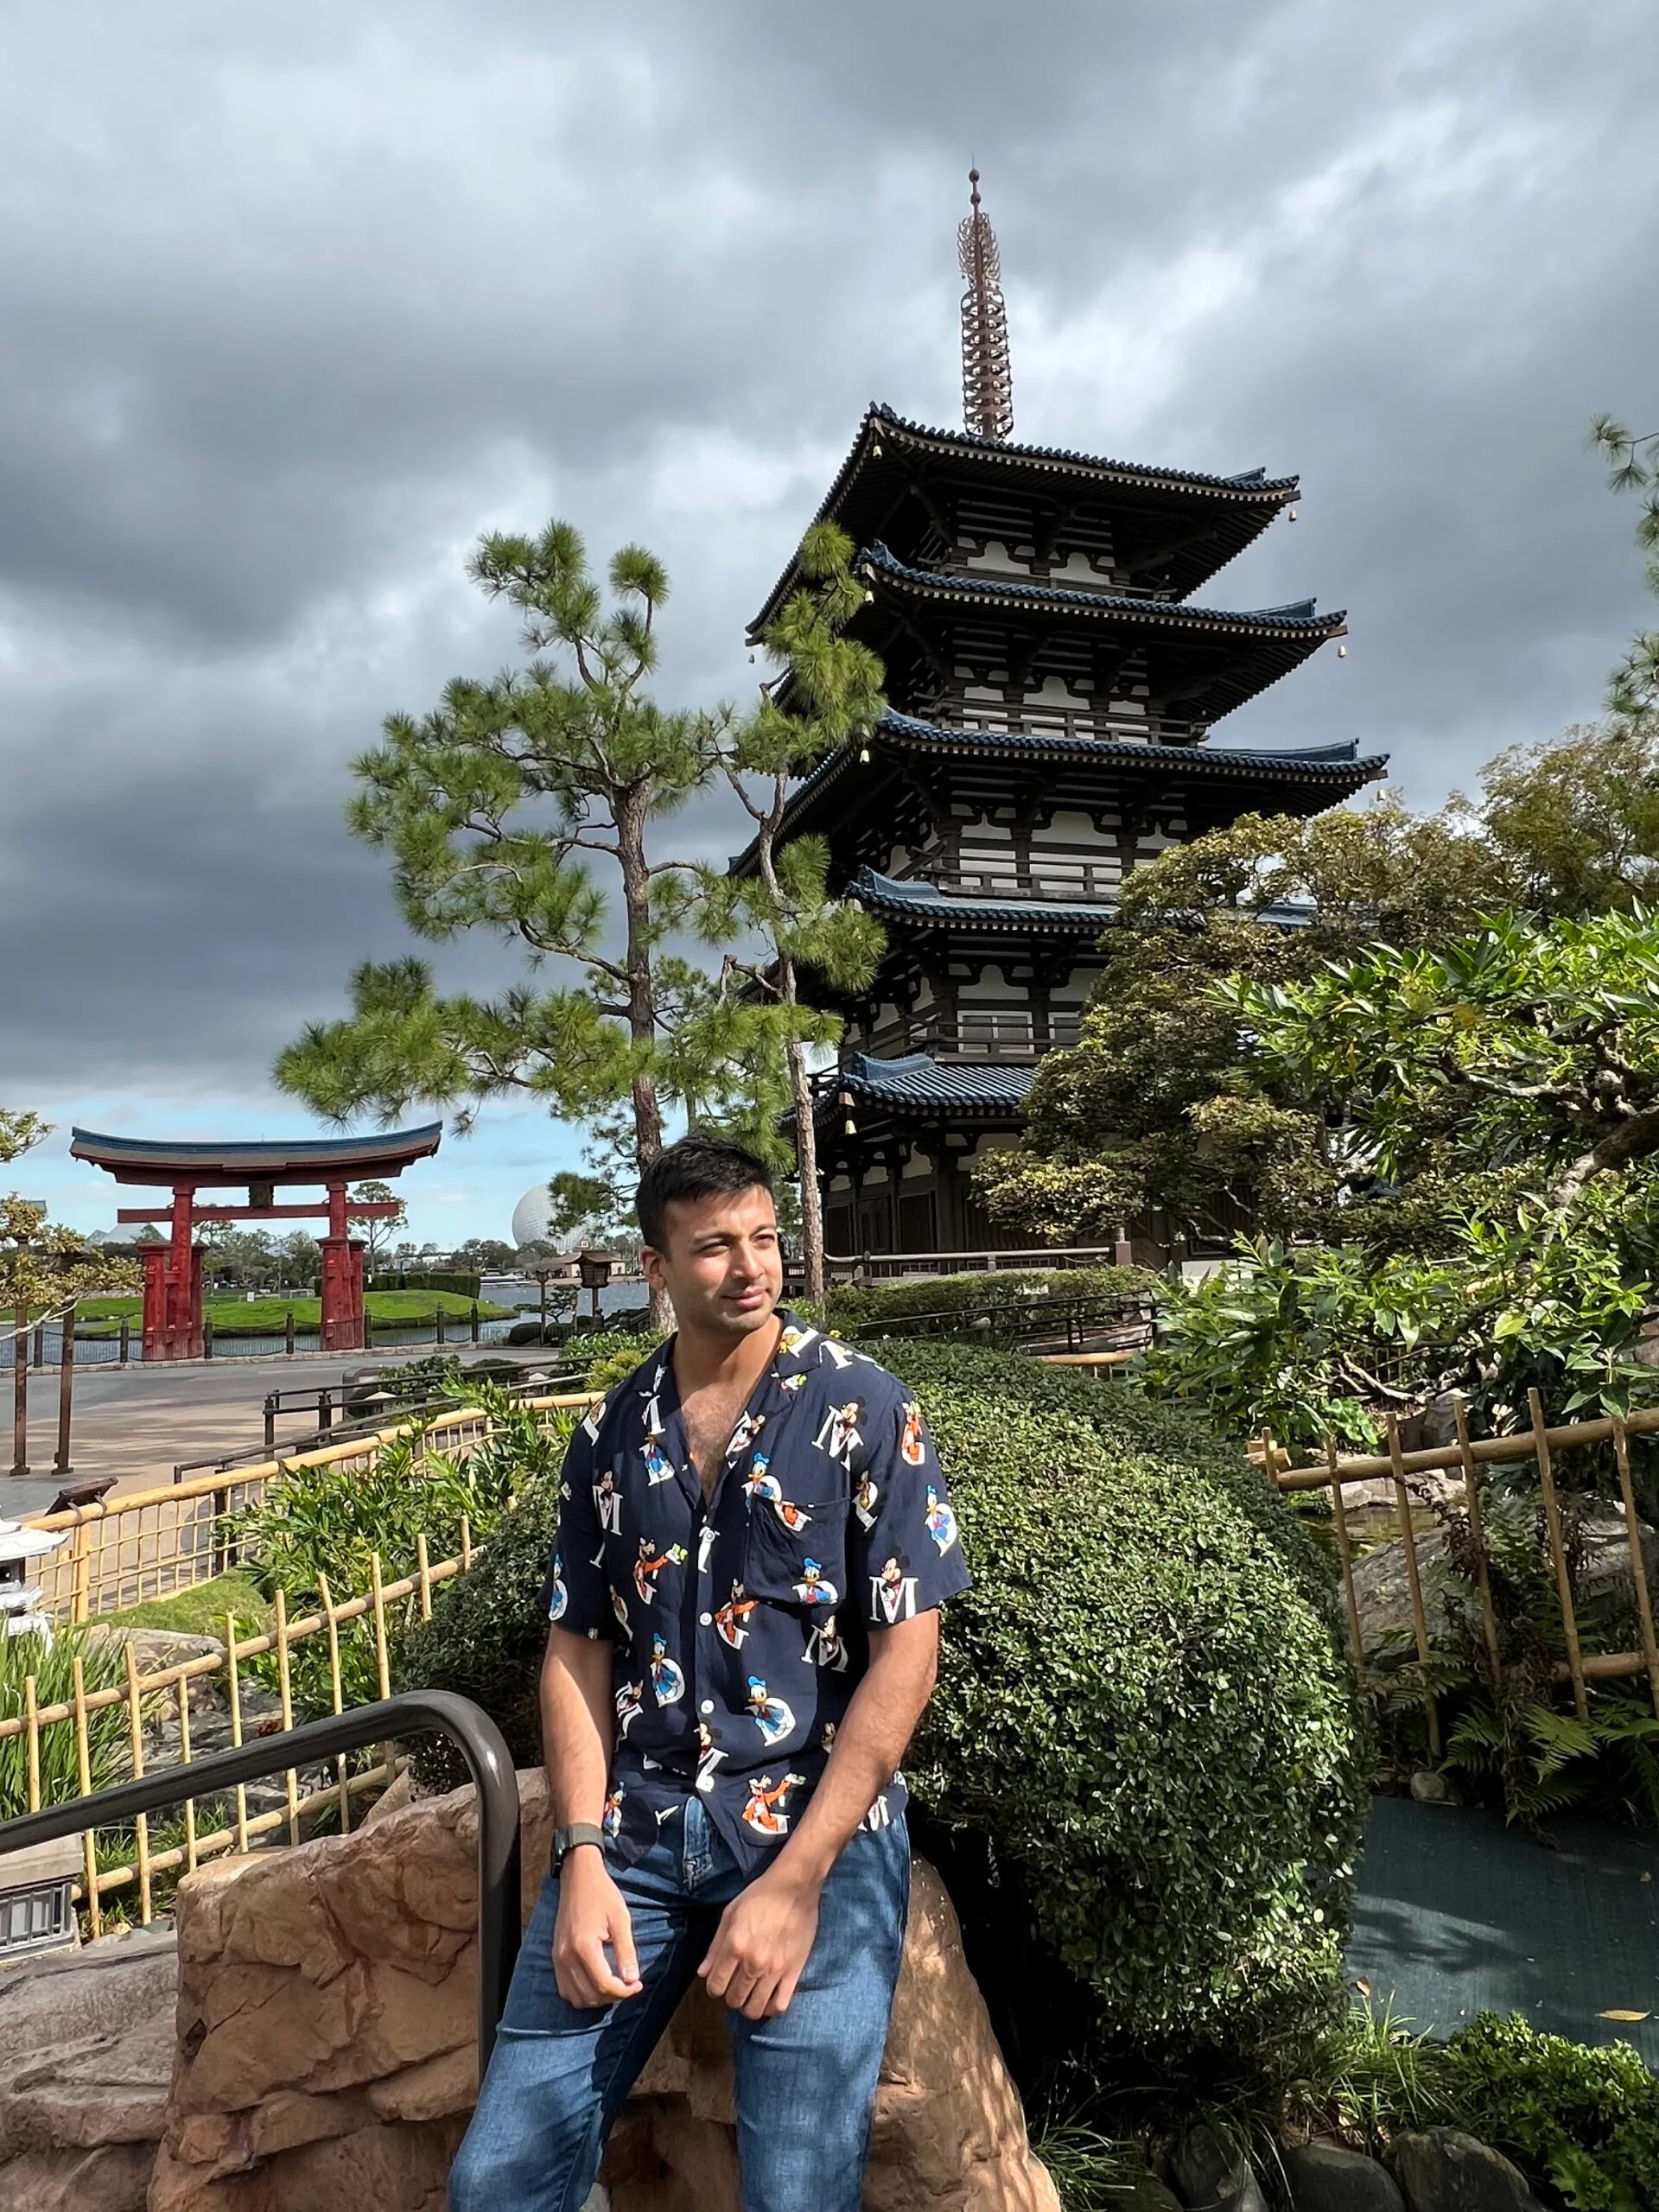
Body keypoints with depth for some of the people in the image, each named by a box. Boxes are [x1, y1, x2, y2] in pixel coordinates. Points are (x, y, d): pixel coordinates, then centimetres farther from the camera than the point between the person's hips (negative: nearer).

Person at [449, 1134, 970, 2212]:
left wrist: (796, 1879, -14)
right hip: (634, 1831, 3)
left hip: (819, 1830, -3)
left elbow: (906, 1650, -9)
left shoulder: (864, 1407, -7)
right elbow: (578, 1649, 7)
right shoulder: (611, 1431, 4)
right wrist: (582, 1856, -5)